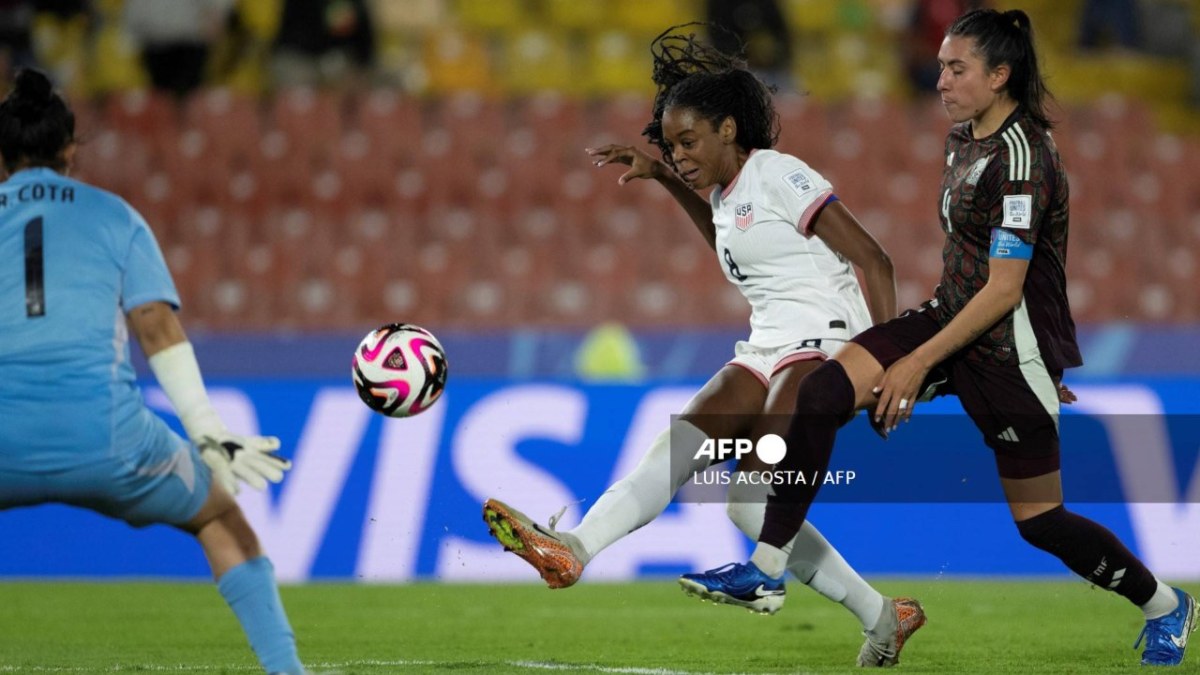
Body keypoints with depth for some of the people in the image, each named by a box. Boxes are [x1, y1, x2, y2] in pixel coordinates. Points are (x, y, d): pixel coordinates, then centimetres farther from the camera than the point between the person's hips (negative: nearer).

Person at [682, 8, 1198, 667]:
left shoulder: (1022, 157, -22)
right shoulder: (964, 136, 5)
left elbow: (1004, 290, -23)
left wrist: (920, 361, -22)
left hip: (1012, 351, -8)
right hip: (952, 313, 8)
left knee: (1038, 519, 3)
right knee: (820, 392, -14)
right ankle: (766, 569, -12)